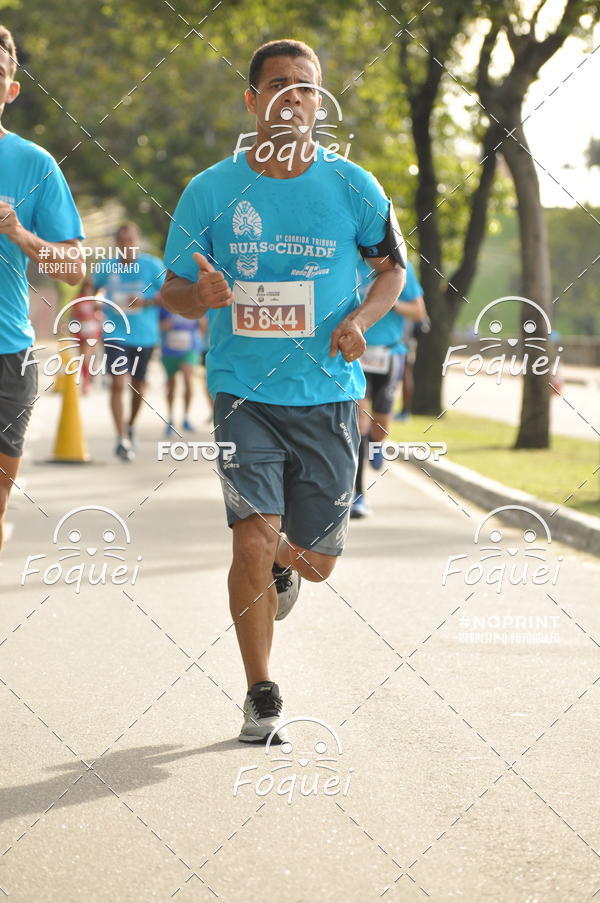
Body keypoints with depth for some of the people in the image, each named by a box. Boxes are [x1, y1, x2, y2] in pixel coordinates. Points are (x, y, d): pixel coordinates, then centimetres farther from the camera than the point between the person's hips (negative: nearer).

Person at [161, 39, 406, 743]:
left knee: (313, 561, 6)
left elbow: (392, 269, 13)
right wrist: (202, 295, -18)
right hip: (244, 390, -1)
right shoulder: (210, 191, -2)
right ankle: (260, 696, 2)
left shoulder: (353, 188, 0)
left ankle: (281, 568, 46)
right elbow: (173, 290, 5)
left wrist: (361, 318, -7)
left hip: (327, 394, 1)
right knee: (253, 539, -15)